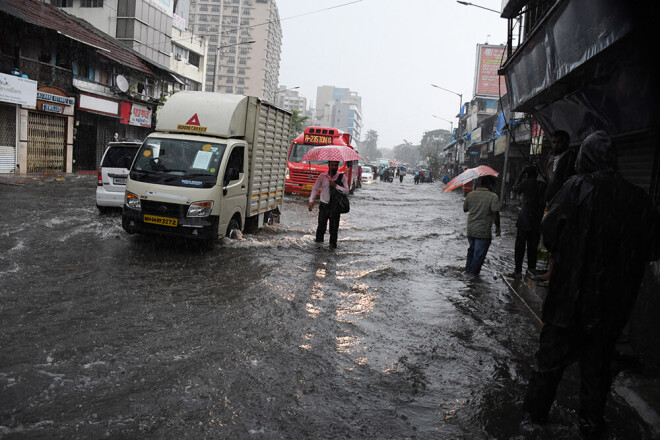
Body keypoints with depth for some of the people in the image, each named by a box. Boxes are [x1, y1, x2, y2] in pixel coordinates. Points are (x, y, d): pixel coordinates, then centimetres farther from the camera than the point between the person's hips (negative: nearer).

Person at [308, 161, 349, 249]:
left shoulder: (342, 177, 2)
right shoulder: (322, 176, 4)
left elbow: (347, 191, -4)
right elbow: (315, 189, 10)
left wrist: (336, 186, -15)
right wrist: (311, 200, 0)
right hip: (324, 205, 0)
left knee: (334, 227, 1)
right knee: (321, 226, -1)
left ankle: (333, 244, 18)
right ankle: (319, 241, 20)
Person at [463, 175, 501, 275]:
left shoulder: (470, 195, 2)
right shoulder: (493, 196, -13)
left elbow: (465, 209, 12)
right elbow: (495, 214, -17)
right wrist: (497, 227, -5)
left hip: (470, 230, 5)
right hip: (483, 233, -5)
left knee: (471, 251, 24)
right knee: (479, 254, 6)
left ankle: (468, 271, 33)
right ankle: (473, 275, 13)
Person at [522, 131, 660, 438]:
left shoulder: (578, 187, -14)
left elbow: (549, 229, -14)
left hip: (571, 294, -3)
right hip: (612, 303, 3)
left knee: (551, 357, 12)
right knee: (597, 364, 18)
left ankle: (534, 413, 25)